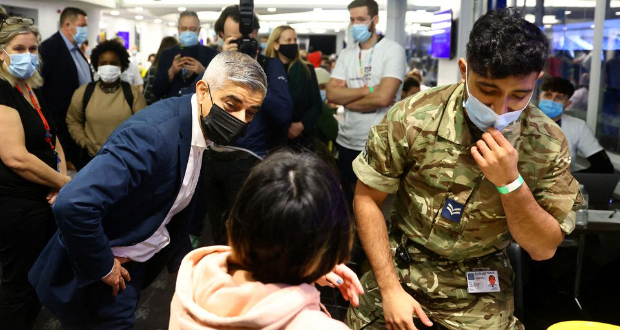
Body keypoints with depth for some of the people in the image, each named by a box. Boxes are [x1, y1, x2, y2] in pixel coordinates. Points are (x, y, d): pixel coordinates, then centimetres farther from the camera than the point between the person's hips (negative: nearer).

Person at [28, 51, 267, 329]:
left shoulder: (209, 128, -5)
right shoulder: (154, 133, -31)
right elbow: (73, 204, -38)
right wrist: (102, 267, -25)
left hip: (143, 261, 8)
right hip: (114, 266, -8)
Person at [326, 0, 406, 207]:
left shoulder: (393, 50, -9)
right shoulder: (346, 53, 7)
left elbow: (383, 97, -21)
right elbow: (331, 93, -4)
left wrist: (347, 101, -8)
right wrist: (368, 90, -15)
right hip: (347, 142, 5)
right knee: (348, 201, 19)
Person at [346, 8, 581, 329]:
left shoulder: (548, 143, -14)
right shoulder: (411, 118, -19)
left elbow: (544, 249, -10)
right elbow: (366, 199, -9)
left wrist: (510, 183, -27)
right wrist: (390, 288, -14)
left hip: (481, 290, 1)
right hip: (400, 267, 0)